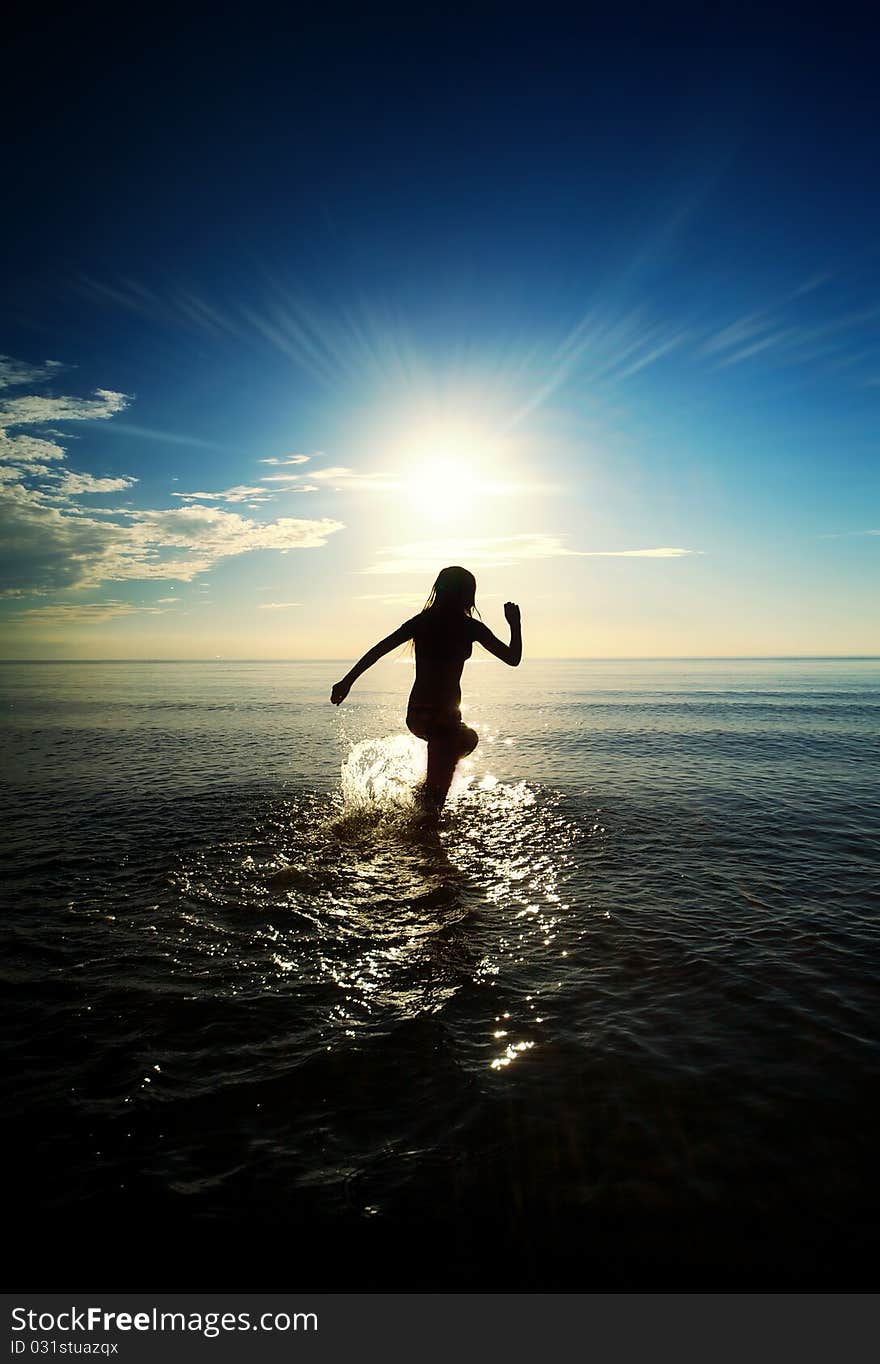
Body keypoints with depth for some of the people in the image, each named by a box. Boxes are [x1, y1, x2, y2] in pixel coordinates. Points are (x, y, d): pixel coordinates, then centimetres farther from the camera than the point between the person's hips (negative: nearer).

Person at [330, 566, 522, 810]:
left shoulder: (421, 622, 4)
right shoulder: (470, 627, -6)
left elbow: (377, 650, 0)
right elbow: (513, 658, -1)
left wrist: (347, 681, 2)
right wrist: (515, 623, 13)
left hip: (416, 715, 6)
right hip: (444, 717, -6)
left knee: (469, 739, 32)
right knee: (436, 793, 3)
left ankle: (425, 790, 24)